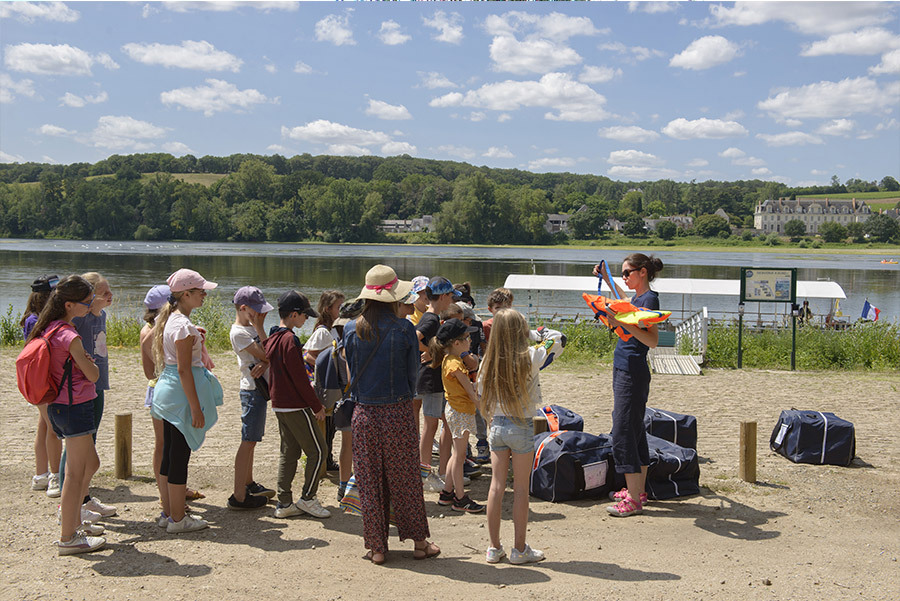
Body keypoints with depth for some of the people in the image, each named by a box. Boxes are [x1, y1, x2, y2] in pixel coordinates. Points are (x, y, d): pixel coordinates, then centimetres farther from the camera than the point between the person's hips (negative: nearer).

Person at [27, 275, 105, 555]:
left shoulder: (49, 329, 7)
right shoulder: (69, 336, -20)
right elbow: (92, 374, -16)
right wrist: (90, 362, 5)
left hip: (58, 406, 9)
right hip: (76, 407, -9)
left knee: (91, 463, 22)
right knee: (76, 473, -1)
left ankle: (71, 515, 34)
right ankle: (68, 538, 5)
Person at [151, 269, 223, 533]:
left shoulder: (170, 319, 12)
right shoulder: (184, 325, -18)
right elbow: (184, 369, -20)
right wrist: (196, 408, -19)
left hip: (167, 390, 10)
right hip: (181, 392, -10)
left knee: (170, 453, 15)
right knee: (180, 455, -2)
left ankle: (168, 512, 24)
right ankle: (177, 519, 6)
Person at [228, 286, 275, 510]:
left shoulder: (250, 327, 13)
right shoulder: (239, 332, -16)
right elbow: (266, 355, -18)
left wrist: (265, 364, -14)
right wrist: (260, 328, -14)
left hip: (259, 388, 10)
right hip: (252, 390, -10)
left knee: (251, 440, 18)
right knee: (248, 441, -9)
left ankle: (249, 484, 31)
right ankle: (238, 496, -7)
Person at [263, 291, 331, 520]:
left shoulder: (273, 337, 11)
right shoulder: (289, 339, -18)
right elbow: (299, 377, -18)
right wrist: (317, 406, -11)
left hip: (279, 404, 9)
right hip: (296, 406, -9)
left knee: (288, 453, 12)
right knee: (317, 451, 0)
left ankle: (284, 503, 14)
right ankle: (307, 498, 5)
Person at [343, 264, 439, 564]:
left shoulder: (352, 330, -2)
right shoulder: (404, 329, -10)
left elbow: (351, 372, 7)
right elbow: (414, 372, 0)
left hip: (364, 413, 2)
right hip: (398, 414, -2)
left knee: (369, 481, 9)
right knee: (406, 479, 10)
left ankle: (376, 547, 15)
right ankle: (419, 542, 19)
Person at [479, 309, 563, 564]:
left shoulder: (489, 361, -1)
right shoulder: (530, 356, -13)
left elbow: (483, 393, 7)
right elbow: (556, 339, 1)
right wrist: (549, 334, 19)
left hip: (497, 426, 4)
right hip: (522, 427, -4)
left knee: (497, 485, 10)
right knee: (520, 488, 5)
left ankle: (494, 548, 17)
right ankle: (520, 549, 13)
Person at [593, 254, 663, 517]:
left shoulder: (650, 299, -13)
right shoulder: (638, 298, 14)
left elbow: (653, 341, -23)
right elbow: (625, 300, 41)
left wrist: (624, 324, -31)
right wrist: (606, 278, 40)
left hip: (633, 374, -10)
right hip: (623, 370, 10)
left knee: (623, 432, -9)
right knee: (634, 430, 14)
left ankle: (633, 500, -7)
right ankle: (638, 490, 23)